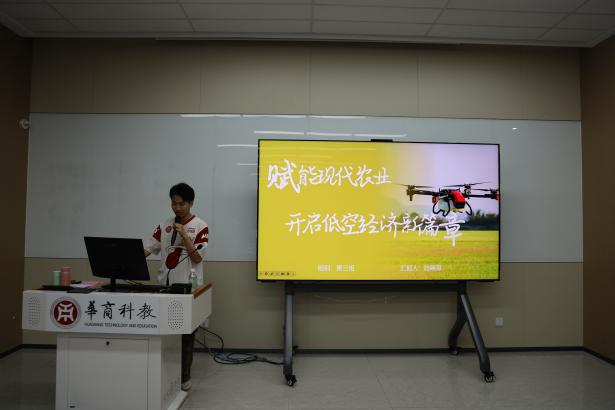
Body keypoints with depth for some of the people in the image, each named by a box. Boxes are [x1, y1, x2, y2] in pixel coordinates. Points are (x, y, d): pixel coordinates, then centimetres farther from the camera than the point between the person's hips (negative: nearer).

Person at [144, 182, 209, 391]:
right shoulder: (164, 226, 7)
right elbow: (147, 249, 2)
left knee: (186, 333, 6)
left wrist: (184, 235, -18)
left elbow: (197, 258, -10)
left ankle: (184, 377, 20)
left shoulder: (200, 227, -5)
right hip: (165, 287, 3)